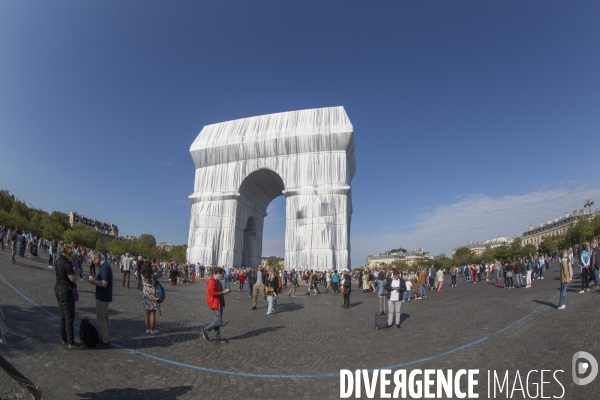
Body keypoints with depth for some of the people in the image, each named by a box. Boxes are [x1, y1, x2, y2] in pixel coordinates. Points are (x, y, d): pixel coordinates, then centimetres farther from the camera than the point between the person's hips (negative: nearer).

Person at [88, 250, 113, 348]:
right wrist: (94, 281, 3)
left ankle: (105, 341, 6)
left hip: (103, 297, -10)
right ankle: (106, 338, 25)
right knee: (104, 318, 16)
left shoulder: (105, 267, -21)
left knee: (100, 318, -2)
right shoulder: (102, 267, 11)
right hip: (103, 297, 10)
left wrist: (93, 280, -14)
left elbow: (104, 283, -26)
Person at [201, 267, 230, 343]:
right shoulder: (211, 281, -17)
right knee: (218, 321, -8)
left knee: (219, 321, 12)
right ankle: (205, 330, 10)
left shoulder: (217, 281, 14)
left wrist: (224, 292, 7)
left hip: (219, 303, 10)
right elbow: (213, 293, -24)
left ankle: (217, 337, 20)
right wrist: (223, 292, -17)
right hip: (214, 304, -10)